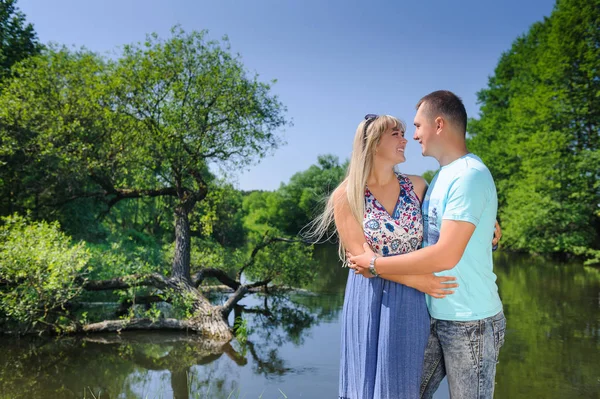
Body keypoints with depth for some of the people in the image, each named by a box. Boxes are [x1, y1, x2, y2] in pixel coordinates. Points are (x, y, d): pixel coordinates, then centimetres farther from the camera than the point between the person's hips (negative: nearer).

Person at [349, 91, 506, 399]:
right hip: (435, 315, 8)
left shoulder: (470, 176, -19)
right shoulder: (442, 175, 10)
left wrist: (375, 265, -17)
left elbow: (446, 255, -26)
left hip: (470, 321, -8)